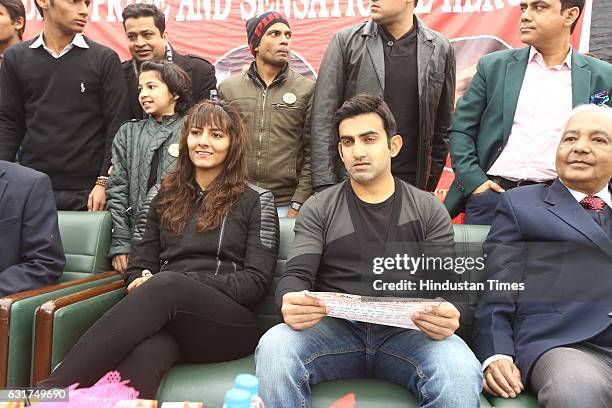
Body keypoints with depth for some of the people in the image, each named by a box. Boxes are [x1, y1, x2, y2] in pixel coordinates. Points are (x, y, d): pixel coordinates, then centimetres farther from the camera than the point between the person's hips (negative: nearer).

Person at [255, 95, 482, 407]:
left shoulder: (429, 210, 10)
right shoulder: (318, 209, 10)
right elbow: (296, 276, 0)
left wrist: (445, 317, -22)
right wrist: (291, 304, -27)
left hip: (406, 330, 1)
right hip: (334, 327, 0)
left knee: (462, 372, -31)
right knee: (274, 348, -30)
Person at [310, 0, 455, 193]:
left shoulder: (440, 49, 4)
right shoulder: (345, 41, -1)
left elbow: (443, 125, 10)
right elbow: (324, 116, -4)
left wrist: (430, 183, 7)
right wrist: (325, 185, -9)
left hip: (412, 183, 1)